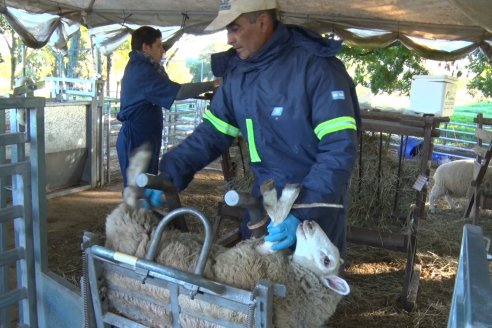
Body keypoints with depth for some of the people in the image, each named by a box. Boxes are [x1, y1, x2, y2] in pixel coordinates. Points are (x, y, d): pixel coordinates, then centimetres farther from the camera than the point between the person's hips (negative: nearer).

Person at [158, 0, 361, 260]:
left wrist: (302, 214, -31)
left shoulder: (316, 67, -20)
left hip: (316, 204, -5)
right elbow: (212, 132, 3)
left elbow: (340, 148, -24)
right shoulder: (236, 71, 0)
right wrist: (169, 176, -10)